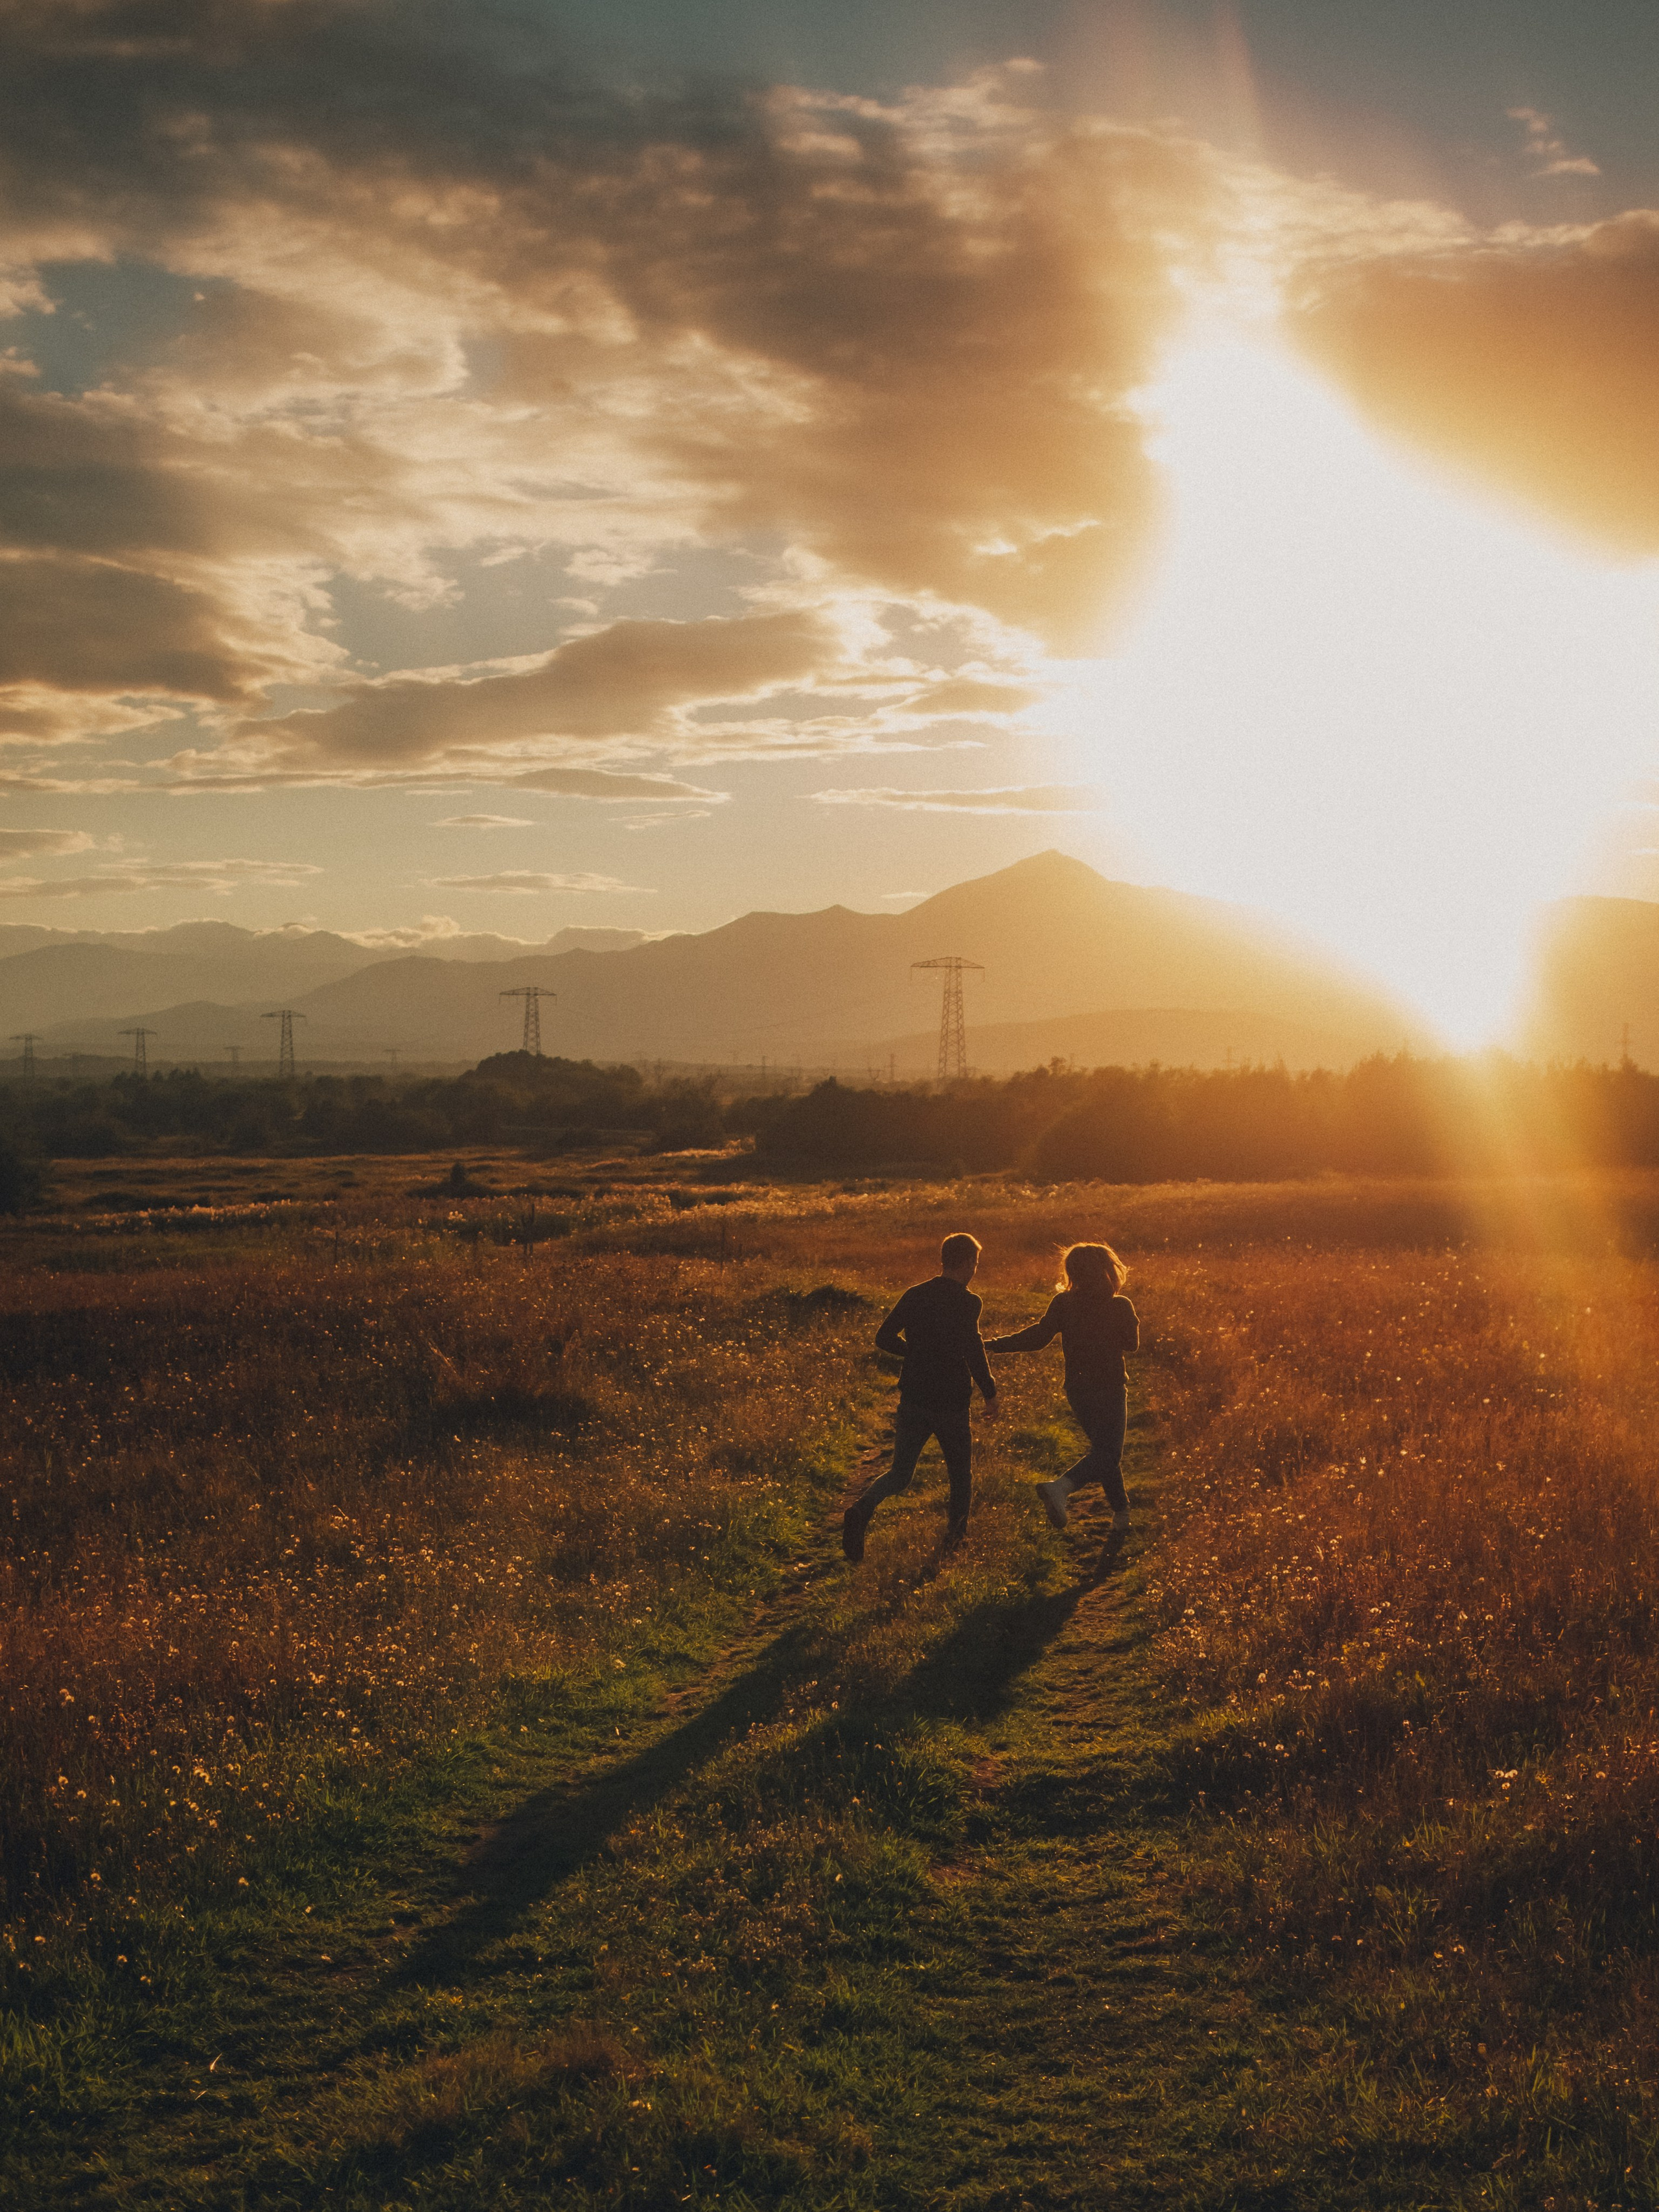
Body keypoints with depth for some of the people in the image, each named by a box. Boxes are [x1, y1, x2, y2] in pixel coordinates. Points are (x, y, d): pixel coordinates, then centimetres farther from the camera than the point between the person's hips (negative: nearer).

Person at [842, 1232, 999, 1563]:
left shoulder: (915, 1295, 4)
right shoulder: (966, 1302, -12)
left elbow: (884, 1339, 6)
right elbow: (973, 1350, -22)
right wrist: (990, 1392, -10)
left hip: (913, 1398, 4)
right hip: (950, 1404, -4)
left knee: (900, 1473, 8)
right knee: (961, 1473, 18)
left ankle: (862, 1509, -19)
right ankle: (956, 1535, 26)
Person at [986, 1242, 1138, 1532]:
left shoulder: (1063, 1304, -8)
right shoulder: (1120, 1307, -11)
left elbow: (1038, 1337, -15)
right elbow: (1132, 1344, 2)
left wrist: (995, 1345, -9)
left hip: (1077, 1388, 4)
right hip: (1109, 1389, -4)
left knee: (1104, 1447, 20)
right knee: (1108, 1452, -5)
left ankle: (1121, 1512, 24)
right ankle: (1061, 1486, -30)